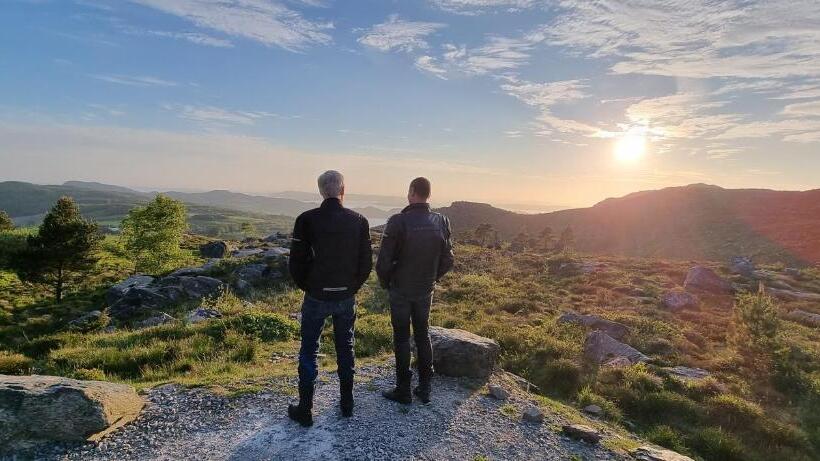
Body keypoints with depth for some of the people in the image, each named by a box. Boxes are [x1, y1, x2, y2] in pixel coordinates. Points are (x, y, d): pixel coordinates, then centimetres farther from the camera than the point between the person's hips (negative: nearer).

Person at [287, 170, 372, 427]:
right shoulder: (358, 221, -6)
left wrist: (307, 287, 8)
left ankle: (305, 410, 20)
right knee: (345, 348, 17)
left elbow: (296, 263, -9)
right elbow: (366, 263, -3)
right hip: (347, 298, 2)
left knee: (309, 352, 12)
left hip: (316, 297, -2)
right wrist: (352, 287, 11)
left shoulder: (307, 220, -12)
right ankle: (347, 403, 29)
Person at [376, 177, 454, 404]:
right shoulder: (441, 222, -6)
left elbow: (384, 261, -18)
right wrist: (432, 278, 13)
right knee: (423, 335, 17)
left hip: (400, 290, -4)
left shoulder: (398, 221, -19)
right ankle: (425, 388, 25)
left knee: (402, 338, 9)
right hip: (426, 291, 4)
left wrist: (385, 282, 1)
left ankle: (403, 390, 18)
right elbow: (448, 260, -2)